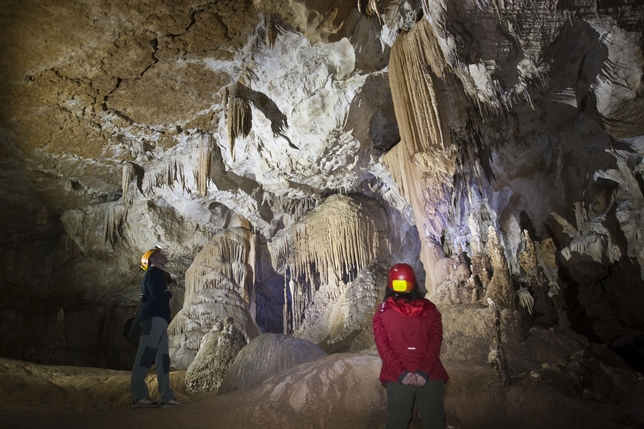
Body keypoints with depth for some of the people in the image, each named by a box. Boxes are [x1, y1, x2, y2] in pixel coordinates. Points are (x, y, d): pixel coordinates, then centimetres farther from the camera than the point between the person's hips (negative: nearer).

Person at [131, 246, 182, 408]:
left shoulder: (157, 274, 28)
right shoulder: (153, 272, -1)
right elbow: (156, 295, -14)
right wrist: (169, 294, 3)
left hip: (158, 318, 10)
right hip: (154, 317, -10)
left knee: (163, 357, 5)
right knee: (146, 354, -16)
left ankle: (167, 396, 4)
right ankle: (139, 396, -20)